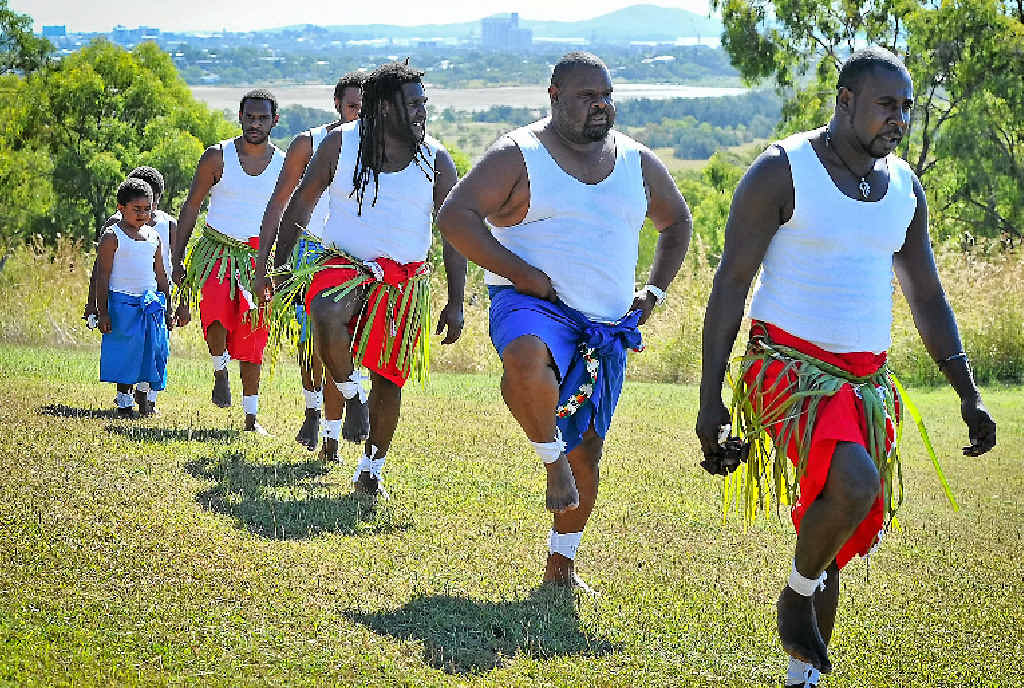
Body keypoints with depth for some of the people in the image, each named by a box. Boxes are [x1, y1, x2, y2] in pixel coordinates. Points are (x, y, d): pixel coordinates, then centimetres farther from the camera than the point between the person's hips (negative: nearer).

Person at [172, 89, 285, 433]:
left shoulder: (284, 165, 3)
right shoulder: (218, 157, -3)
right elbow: (191, 208, 2)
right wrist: (177, 259, -3)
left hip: (259, 257, 2)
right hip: (218, 251, -2)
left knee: (253, 334, 2)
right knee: (218, 316, -28)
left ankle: (251, 415, 12)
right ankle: (220, 370, 2)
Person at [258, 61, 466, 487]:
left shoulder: (436, 160, 0)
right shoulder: (341, 143, -2)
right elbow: (303, 200, 8)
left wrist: (456, 303, -2)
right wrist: (279, 266, 6)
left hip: (403, 279, 1)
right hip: (343, 262, -1)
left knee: (388, 378, 2)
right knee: (326, 318, -35)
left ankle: (371, 467, 22)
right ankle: (348, 391, -7)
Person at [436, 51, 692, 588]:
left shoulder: (637, 162, 10)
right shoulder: (519, 155, -5)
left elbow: (676, 223, 27)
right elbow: (454, 216, -14)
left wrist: (655, 289, 12)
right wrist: (523, 273, -19)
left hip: (607, 326, 5)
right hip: (532, 304, -5)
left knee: (587, 449, 9)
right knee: (527, 362, -41)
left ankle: (560, 565, 26)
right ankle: (552, 460, -15)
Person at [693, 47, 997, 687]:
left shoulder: (905, 188, 9)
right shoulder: (782, 171, -9)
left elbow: (928, 300, 17)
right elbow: (730, 284, -9)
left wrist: (969, 394, 9)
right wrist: (710, 398, -13)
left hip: (866, 379, 6)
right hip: (791, 365, -6)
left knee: (841, 534, 9)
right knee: (853, 483, -31)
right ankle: (799, 594, -3)